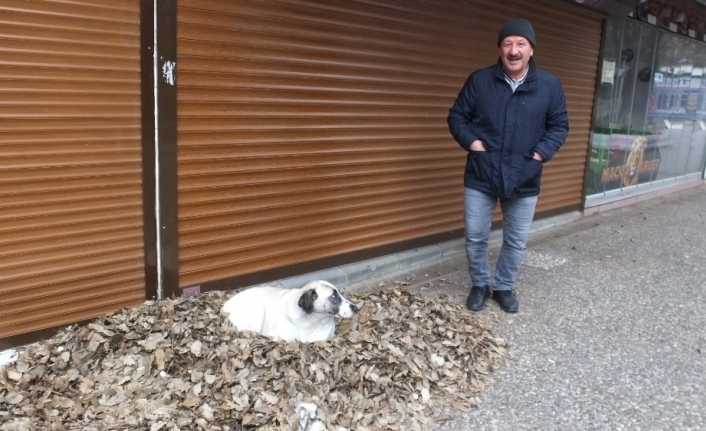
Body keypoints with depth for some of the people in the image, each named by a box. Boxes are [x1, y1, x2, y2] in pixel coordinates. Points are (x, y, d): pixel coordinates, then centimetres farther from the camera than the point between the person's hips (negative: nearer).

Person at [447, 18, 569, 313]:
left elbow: (560, 125, 6)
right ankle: (479, 285, 31)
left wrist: (542, 152, -8)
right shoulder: (479, 81, -3)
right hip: (480, 177, 0)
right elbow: (456, 116, 4)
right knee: (475, 237, 8)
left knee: (517, 241, 12)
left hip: (525, 180, 1)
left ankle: (504, 287, 33)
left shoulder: (549, 85, -1)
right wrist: (471, 142, -11)